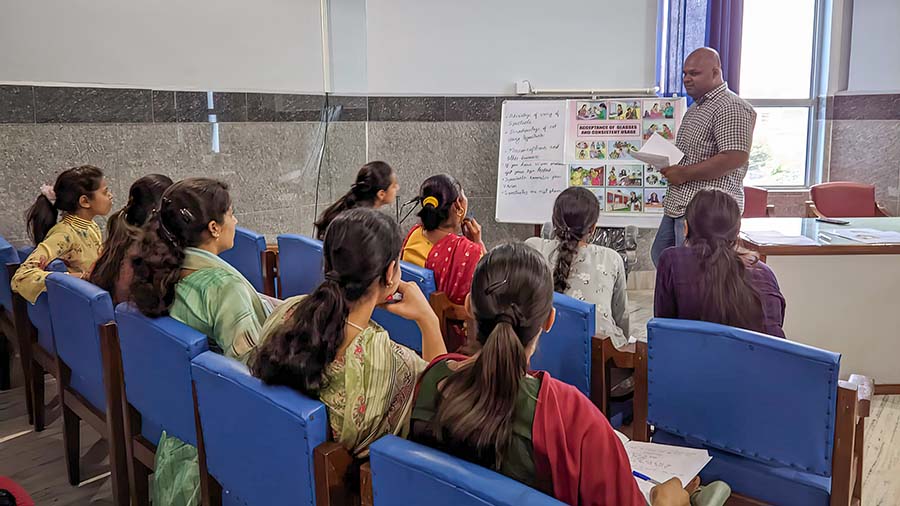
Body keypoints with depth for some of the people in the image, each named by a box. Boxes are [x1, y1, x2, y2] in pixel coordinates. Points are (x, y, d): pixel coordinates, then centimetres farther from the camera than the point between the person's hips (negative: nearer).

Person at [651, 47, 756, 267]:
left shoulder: (732, 108, -14)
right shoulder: (696, 108, 19)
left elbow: (735, 158, -24)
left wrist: (683, 173, -19)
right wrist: (670, 167, 7)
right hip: (678, 204, 10)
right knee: (660, 257, 18)